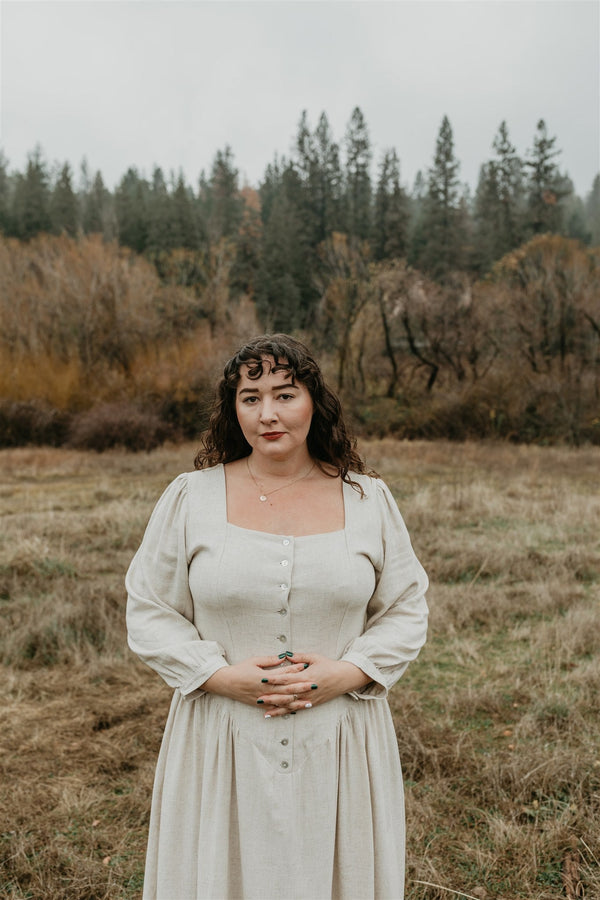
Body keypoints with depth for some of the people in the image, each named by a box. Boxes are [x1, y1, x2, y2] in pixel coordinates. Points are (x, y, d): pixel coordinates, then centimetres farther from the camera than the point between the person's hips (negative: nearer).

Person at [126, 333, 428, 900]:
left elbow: (407, 610, 5)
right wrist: (222, 676, -13)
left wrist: (346, 673, -11)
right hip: (223, 748, -1)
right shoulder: (189, 498, -2)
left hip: (340, 748, 1)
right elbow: (148, 614, 1)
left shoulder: (368, 501, 1)